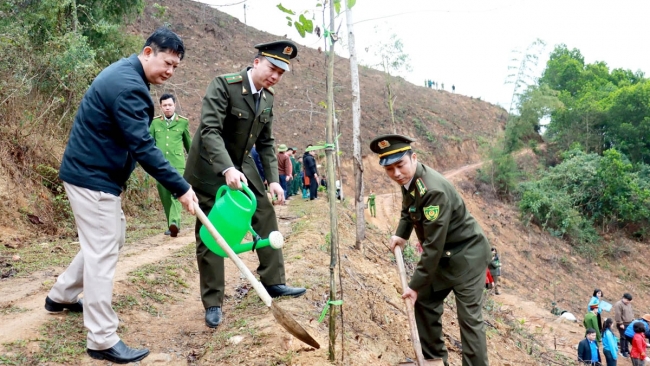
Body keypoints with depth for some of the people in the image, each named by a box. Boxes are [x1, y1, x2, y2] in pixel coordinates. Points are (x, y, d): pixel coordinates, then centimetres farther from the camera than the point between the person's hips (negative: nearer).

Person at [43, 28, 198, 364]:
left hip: (94, 172, 11)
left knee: (110, 239, 20)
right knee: (102, 252, -7)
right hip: (93, 176, -11)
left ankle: (60, 296, 35)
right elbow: (142, 147, -28)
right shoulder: (128, 85, -22)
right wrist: (180, 188, -26)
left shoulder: (124, 73, 11)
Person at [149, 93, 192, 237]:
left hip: (178, 164, -2)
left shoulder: (183, 122, 6)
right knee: (165, 196, 8)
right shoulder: (155, 122, 8)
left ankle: (175, 223, -30)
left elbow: (188, 142, 17)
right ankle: (172, 225, 19)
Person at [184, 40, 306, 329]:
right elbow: (209, 130, -31)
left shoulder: (268, 97, 1)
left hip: (242, 165, 7)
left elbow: (266, 143, 6)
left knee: (266, 218, 5)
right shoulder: (223, 85, -21)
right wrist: (227, 169, -43)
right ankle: (212, 303, 10)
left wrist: (273, 180, -4)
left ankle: (273, 282, 18)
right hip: (210, 167, -7)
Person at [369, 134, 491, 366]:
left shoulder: (433, 190, -32)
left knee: (468, 316, -8)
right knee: (425, 302, 14)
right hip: (444, 254, 9)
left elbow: (433, 245, -30)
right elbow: (408, 209, 19)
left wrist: (415, 285, -25)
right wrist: (401, 234, 3)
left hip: (467, 253, -9)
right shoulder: (408, 179, -4)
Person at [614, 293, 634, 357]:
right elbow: (618, 315, -19)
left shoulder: (629, 304, 10)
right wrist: (621, 323, -17)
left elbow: (631, 312, 22)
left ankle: (626, 350, 27)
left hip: (629, 324, 8)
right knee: (623, 338, -1)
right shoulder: (618, 304, -17)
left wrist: (633, 320, 15)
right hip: (623, 324, -8)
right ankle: (623, 351, 7)